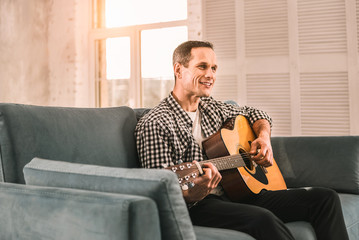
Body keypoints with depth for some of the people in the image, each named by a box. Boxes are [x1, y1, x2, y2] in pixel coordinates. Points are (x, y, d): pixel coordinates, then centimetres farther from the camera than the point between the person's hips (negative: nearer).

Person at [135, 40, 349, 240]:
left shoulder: (211, 108, 17)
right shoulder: (154, 124, -8)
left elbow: (253, 113, 33)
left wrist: (264, 136, 11)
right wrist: (192, 194, -34)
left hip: (238, 194, 8)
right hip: (199, 206, -8)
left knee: (325, 198, -4)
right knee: (262, 218, -38)